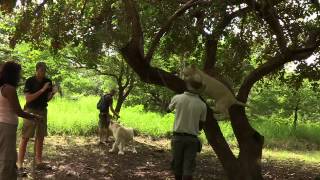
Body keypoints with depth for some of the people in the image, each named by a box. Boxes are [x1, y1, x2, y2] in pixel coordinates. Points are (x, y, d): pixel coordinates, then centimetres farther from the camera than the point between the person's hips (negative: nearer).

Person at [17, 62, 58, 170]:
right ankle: (19, 162, -1)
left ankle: (38, 161, 15)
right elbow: (28, 99, -17)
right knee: (25, 137, -5)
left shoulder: (48, 81, 4)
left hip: (42, 110, 5)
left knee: (40, 137, 7)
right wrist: (42, 90, -23)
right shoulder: (30, 81, -10)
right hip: (31, 110, -5)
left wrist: (52, 93, -12)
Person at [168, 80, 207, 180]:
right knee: (188, 169, 1)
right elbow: (200, 127, 7)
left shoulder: (177, 98, -5)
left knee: (177, 165, 14)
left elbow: (168, 109, 18)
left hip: (178, 137, 0)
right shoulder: (202, 105, -3)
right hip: (192, 139, 0)